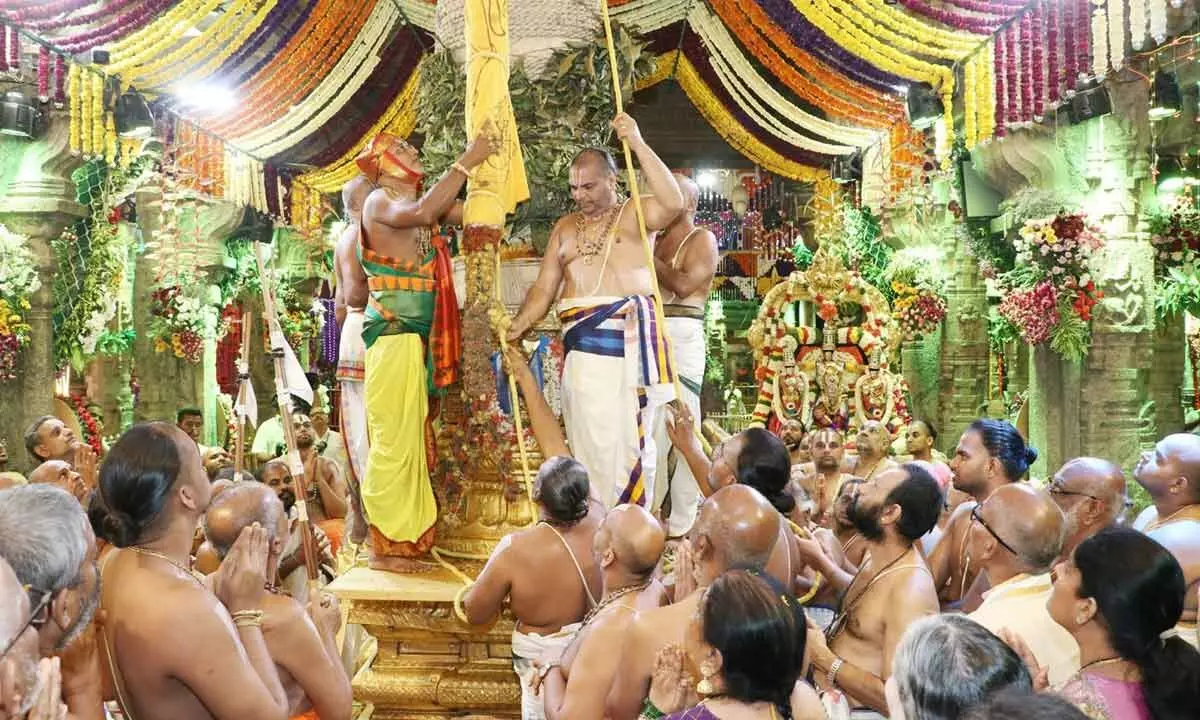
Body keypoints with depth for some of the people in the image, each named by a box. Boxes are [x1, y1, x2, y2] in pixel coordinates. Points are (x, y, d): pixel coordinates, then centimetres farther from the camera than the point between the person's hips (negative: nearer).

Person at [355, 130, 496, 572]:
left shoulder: (418, 201, 19)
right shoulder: (380, 201, -6)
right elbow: (421, 212, -26)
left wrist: (485, 165, 5)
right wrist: (466, 162, -18)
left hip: (414, 333, 9)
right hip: (393, 331, -9)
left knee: (409, 440, 10)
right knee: (394, 438, -9)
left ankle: (400, 542, 16)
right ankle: (384, 546, -4)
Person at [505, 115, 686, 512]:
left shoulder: (634, 215, 5)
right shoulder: (565, 228, 20)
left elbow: (673, 203, -17)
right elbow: (543, 289, 18)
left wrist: (638, 144, -17)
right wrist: (517, 326, 2)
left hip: (629, 340, -4)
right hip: (582, 345, 4)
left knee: (630, 438, -5)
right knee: (589, 442, 2)